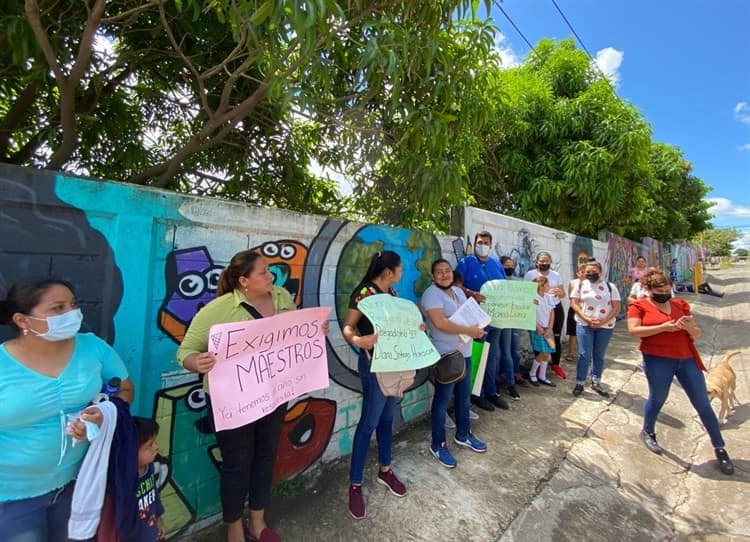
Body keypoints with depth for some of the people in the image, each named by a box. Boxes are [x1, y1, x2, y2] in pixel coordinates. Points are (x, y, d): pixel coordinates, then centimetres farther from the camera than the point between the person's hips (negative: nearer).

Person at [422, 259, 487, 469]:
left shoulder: (458, 291, 12)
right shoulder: (431, 294, -16)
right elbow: (440, 323, -27)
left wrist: (477, 328, -1)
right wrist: (469, 331, -21)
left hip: (464, 352, 8)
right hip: (445, 356, -8)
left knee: (464, 397, 20)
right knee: (442, 400, 3)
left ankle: (463, 435, 39)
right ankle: (438, 445, 19)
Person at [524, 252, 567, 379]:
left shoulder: (556, 275, 7)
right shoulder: (530, 274, -4)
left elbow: (563, 294, 8)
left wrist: (559, 292, -14)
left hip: (555, 309, 3)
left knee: (556, 338, 5)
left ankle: (556, 364, 23)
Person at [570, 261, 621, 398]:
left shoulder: (610, 286, 3)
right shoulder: (581, 285, 3)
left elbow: (616, 307, -2)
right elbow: (574, 303, -2)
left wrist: (603, 321, -14)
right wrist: (586, 318, -15)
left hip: (605, 326, 1)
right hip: (584, 325, -1)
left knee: (599, 355, 11)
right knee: (585, 355, -2)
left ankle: (596, 382, 24)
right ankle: (580, 383, 9)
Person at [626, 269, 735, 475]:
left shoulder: (680, 305, 8)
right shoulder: (639, 306, -4)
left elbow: (696, 334, 10)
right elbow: (633, 330, -17)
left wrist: (689, 327, -13)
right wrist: (663, 327, -23)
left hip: (687, 359, 4)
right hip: (657, 360, -4)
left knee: (703, 404, 10)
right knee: (657, 400, 10)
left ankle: (719, 448, 26)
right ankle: (648, 432, 34)